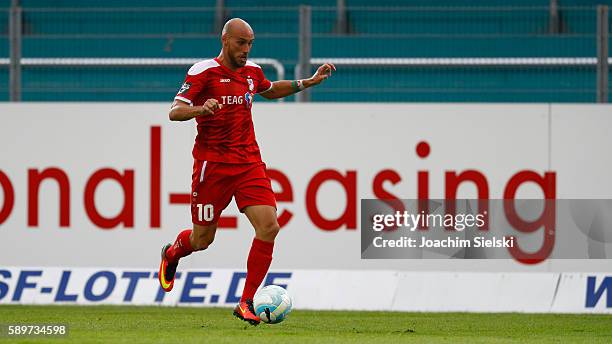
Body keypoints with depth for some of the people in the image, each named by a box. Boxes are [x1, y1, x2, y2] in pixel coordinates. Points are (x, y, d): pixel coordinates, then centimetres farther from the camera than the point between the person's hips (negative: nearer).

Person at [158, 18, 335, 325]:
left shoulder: (252, 71, 9)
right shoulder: (204, 71, -9)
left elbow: (271, 91, 32)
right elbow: (174, 111, -14)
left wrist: (309, 82, 20)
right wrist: (201, 108, -34)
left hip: (249, 163, 5)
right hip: (212, 165, -5)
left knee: (268, 226, -14)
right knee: (202, 239, 4)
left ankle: (246, 303, -6)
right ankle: (171, 254, 43)